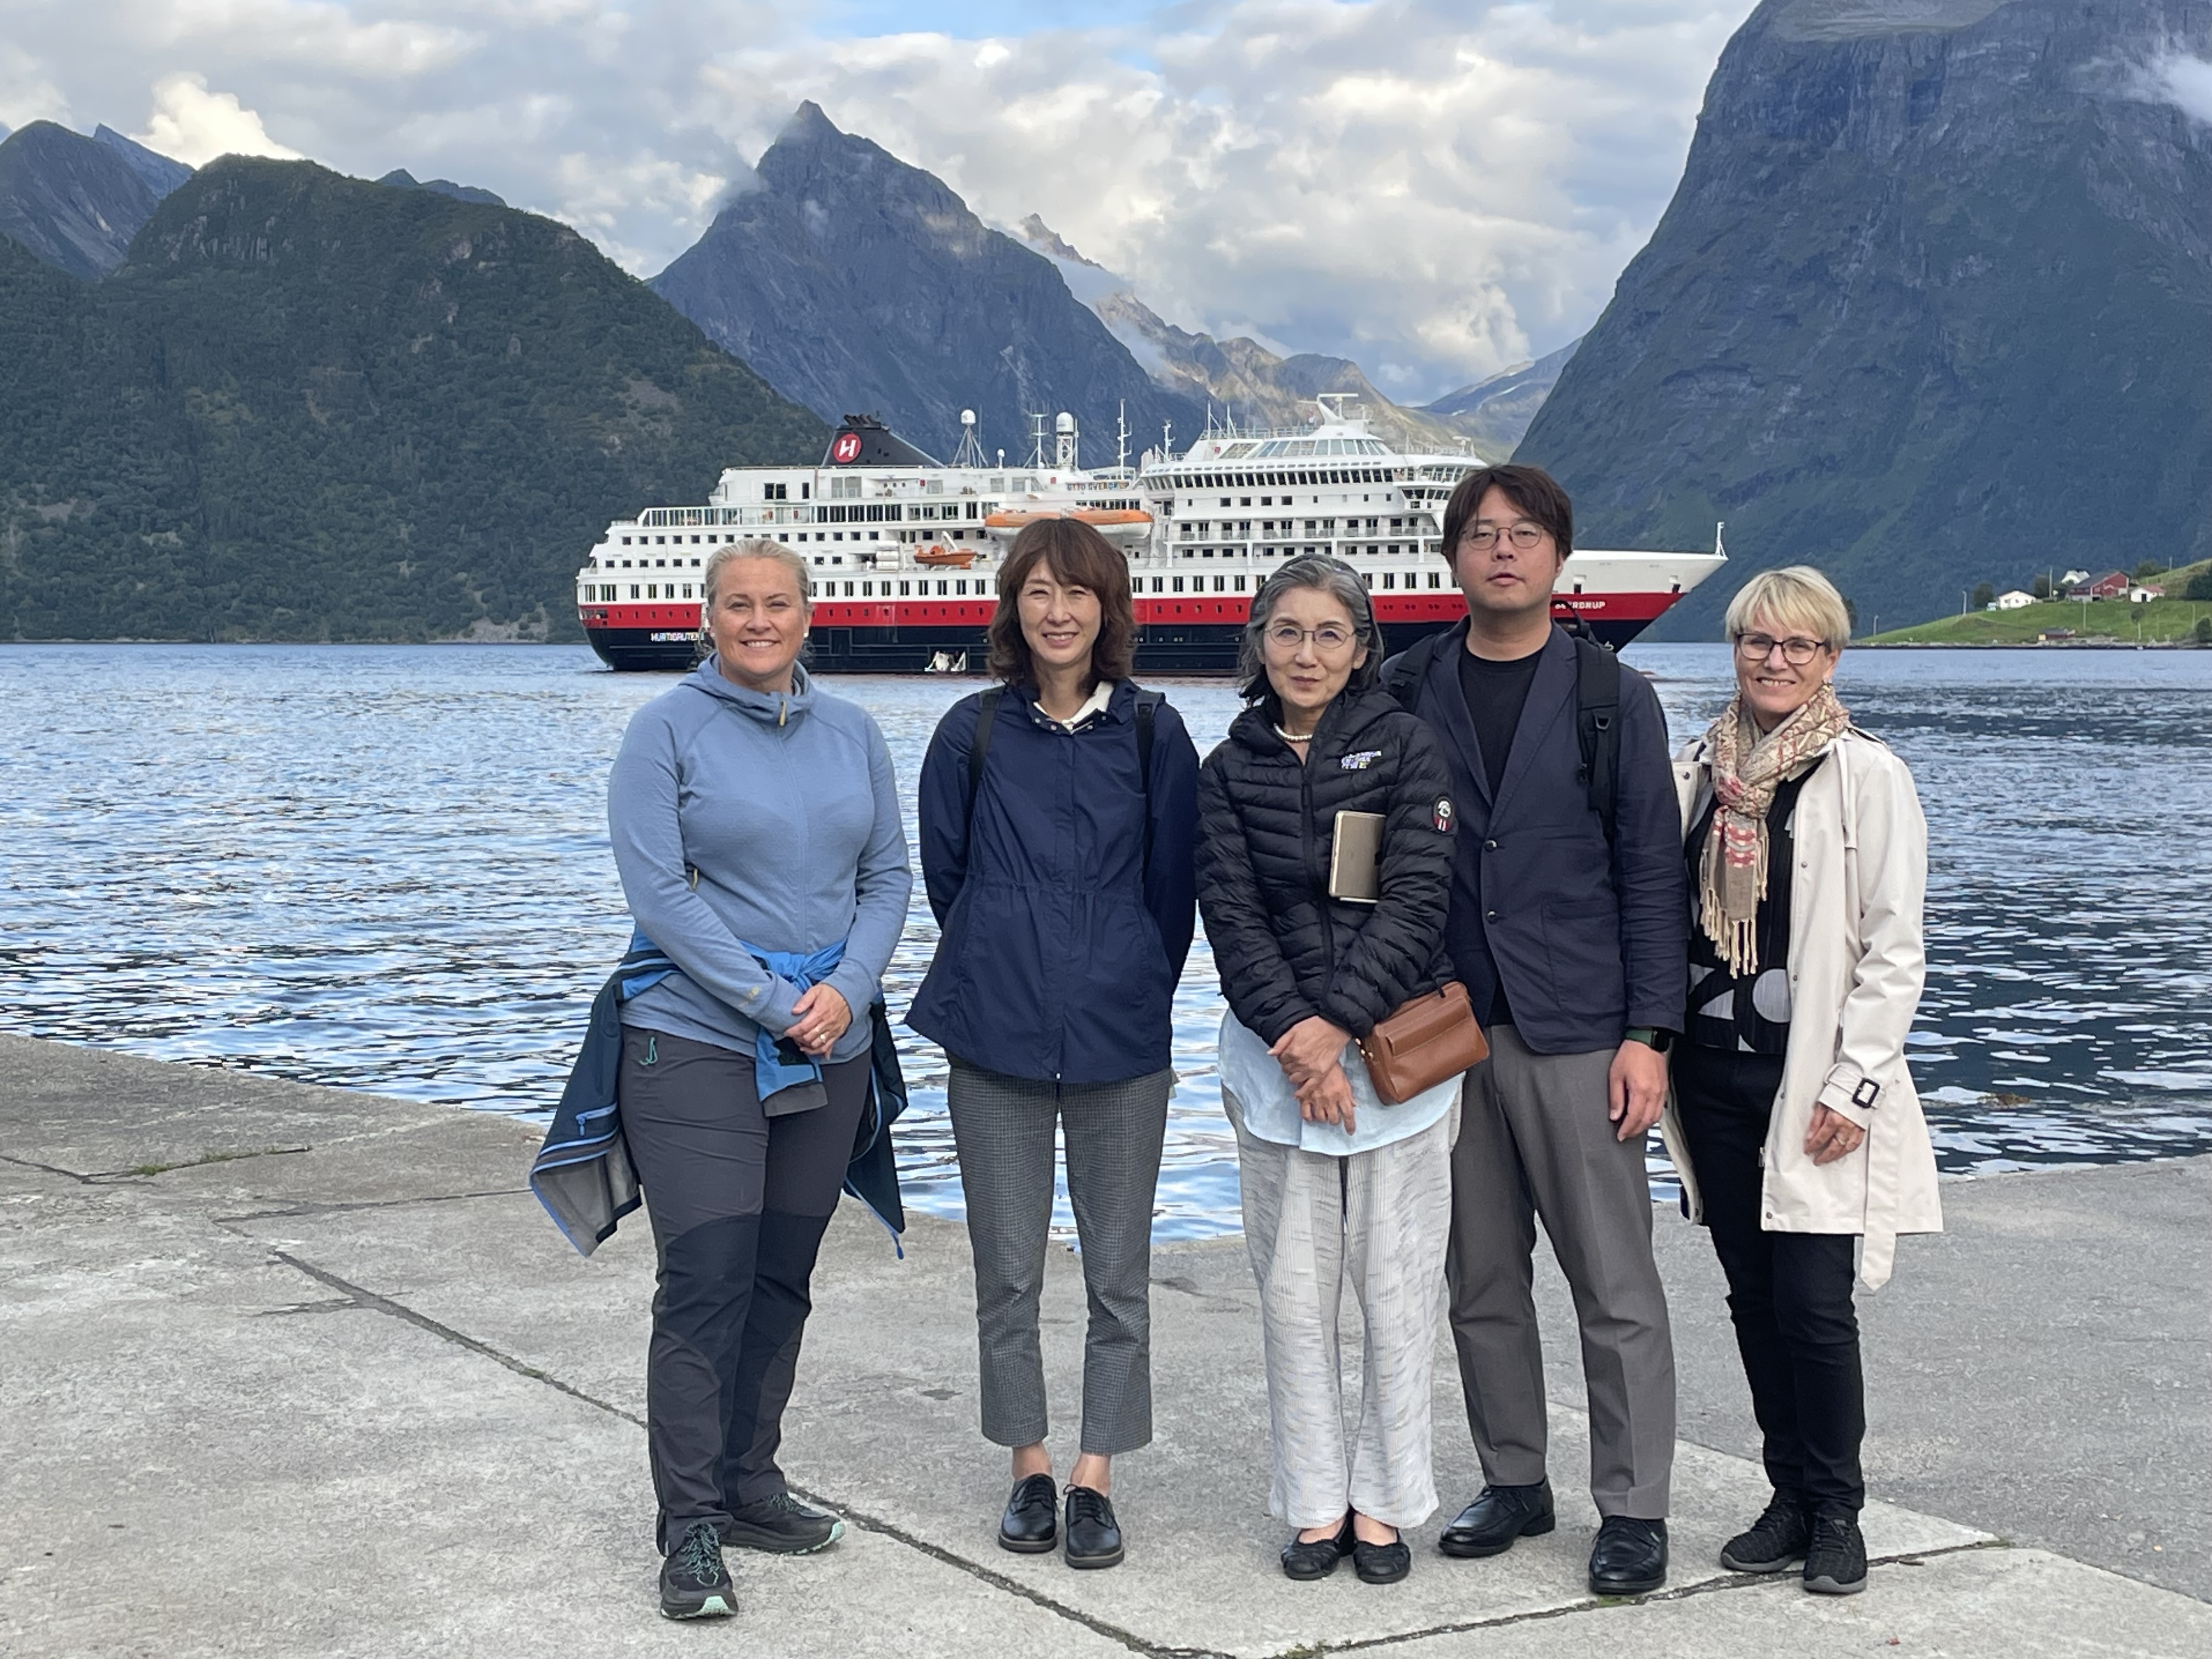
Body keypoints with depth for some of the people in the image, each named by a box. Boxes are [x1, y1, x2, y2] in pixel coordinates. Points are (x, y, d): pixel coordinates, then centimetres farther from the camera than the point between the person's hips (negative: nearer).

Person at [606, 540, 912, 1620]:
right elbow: (658, 893, -11)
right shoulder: (668, 729, -4)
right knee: (707, 1283, -8)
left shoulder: (852, 733, 10)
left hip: (829, 1049, 5)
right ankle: (690, 1530, -2)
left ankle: (749, 1487, 24)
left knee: (782, 1279, 11)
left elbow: (887, 877, 9)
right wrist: (776, 1005, -15)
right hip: (699, 1044, -5)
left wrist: (846, 990, -9)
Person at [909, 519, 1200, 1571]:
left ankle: (1094, 1480, 14)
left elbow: (1173, 885, 6)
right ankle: (1030, 1471, 21)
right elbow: (945, 874, 11)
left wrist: (1136, 993, 8)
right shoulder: (973, 733, 1)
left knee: (1119, 1274, 4)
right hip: (995, 1041, 0)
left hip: (1121, 1040, 0)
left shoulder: (1151, 731, 1)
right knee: (1007, 1273, 7)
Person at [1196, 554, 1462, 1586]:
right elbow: (1231, 916, -1)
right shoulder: (1229, 770, 8)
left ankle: (1384, 1502, 13)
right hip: (1276, 1056, 2)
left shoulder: (1407, 748, 1)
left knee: (1397, 1288, 1)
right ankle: (1315, 1502, 16)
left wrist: (1339, 1022, -15)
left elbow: (1418, 901, -7)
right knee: (1294, 1290, 5)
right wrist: (1295, 1037, -13)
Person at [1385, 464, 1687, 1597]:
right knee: (1481, 1281, 10)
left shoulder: (1613, 701, 2)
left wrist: (1648, 1033, -7)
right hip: (1445, 1032, 3)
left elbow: (1651, 874, 0)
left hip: (1578, 1036, -3)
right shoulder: (1406, 695, 8)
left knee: (1615, 1284, -1)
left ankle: (1632, 1510, 9)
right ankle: (1513, 1482, 24)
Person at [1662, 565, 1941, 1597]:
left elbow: (1894, 946, -8)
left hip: (1812, 1080, -5)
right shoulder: (1698, 772, 9)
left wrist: (1853, 1085, -13)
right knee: (1754, 1298, 10)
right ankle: (1790, 1499, 22)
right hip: (1712, 1070, 5)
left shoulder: (1865, 776, -5)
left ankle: (1836, 1514, 9)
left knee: (1814, 1304, -5)